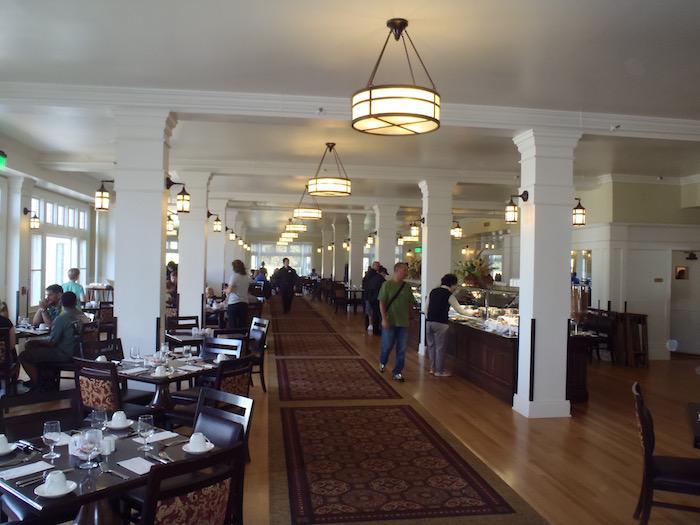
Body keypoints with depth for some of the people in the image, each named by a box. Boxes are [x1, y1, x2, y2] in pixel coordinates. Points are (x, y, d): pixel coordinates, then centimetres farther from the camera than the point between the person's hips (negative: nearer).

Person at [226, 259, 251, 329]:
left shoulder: (234, 276, -10)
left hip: (233, 303, -5)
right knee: (243, 325, 8)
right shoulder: (247, 277, 6)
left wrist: (225, 290, 8)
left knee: (232, 326, 1)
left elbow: (229, 290, -15)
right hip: (244, 303, 5)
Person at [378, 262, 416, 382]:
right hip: (389, 322, -4)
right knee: (387, 346, 7)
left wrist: (408, 316, 7)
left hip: (403, 322, 4)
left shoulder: (407, 287, 5)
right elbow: (382, 303, -9)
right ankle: (382, 362, 37)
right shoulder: (387, 284, -7)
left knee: (401, 350, 5)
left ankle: (397, 373, 15)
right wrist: (384, 319, -15)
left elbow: (411, 303, 13)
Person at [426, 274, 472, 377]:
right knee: (440, 348, 3)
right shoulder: (449, 295, -8)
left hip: (429, 322, 6)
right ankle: (439, 371, 10)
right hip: (440, 323, -6)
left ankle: (433, 368, 23)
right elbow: (459, 310, -3)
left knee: (431, 346, 15)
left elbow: (426, 307, 12)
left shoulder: (433, 291, 10)